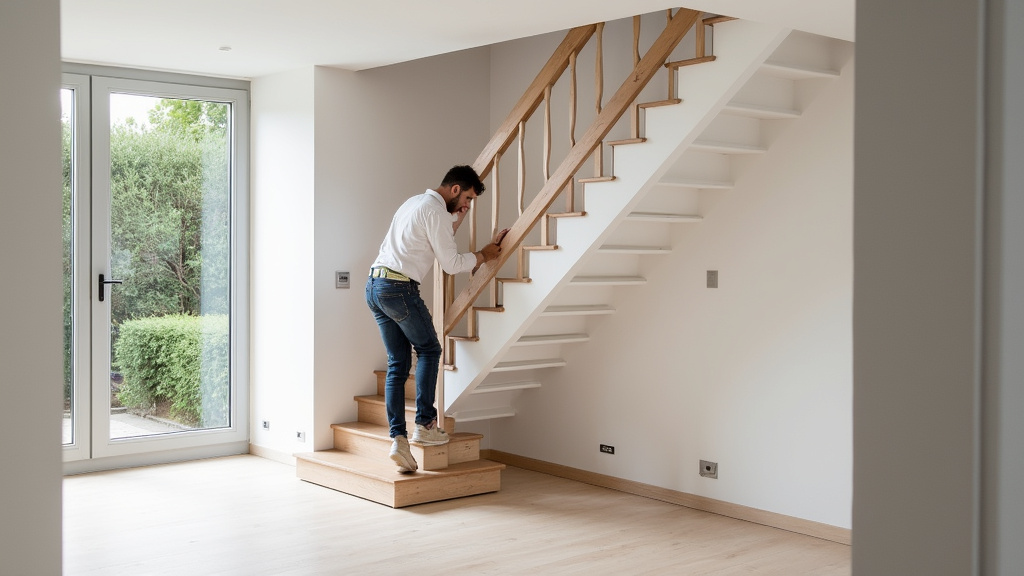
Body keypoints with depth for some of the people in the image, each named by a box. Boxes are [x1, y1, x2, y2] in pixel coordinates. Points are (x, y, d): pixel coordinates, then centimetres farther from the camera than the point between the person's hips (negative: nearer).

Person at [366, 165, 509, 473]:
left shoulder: (415, 202, 21)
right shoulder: (436, 210, -9)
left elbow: (437, 242, 29)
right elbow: (451, 263, -8)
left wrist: (457, 218, 21)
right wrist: (482, 255, 6)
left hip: (374, 286, 9)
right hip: (399, 287, -9)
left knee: (398, 363, 7)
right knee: (428, 350, 7)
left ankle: (398, 437, 1)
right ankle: (425, 424, 5)